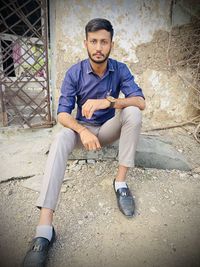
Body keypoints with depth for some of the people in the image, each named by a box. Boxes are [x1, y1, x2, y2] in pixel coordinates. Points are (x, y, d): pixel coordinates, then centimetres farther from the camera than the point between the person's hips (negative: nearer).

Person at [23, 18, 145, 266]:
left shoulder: (120, 69, -7)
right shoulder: (74, 73, -11)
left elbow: (141, 101, -20)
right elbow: (62, 114, -17)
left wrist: (108, 101, -36)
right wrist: (82, 131, -37)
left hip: (109, 128, 1)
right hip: (82, 128, -1)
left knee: (132, 112, -27)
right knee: (61, 138, -34)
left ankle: (121, 181, -23)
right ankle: (44, 228, -41)